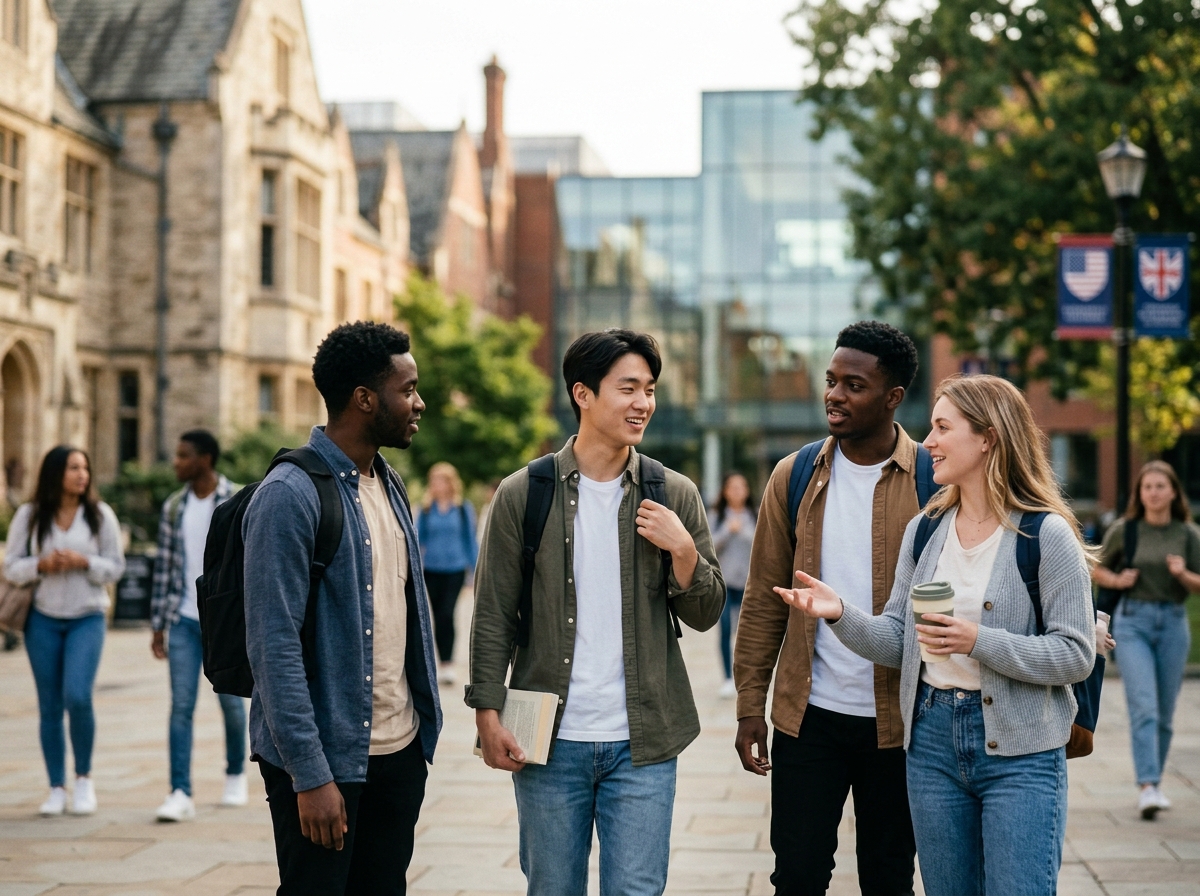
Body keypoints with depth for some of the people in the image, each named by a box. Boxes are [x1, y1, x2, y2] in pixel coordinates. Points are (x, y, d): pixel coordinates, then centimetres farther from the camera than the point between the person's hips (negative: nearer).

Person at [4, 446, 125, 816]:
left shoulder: (100, 514, -1)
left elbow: (115, 567, 1)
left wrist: (83, 562, -16)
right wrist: (41, 565, -17)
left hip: (87, 618, -1)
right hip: (43, 620, 1)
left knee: (77, 696, -17)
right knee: (50, 707, 4)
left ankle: (84, 778, 3)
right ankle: (56, 788, 14)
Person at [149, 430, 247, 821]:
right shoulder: (174, 507, 6)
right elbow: (164, 566, 9)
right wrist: (158, 624, 8)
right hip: (183, 620, 3)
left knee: (231, 701, 8)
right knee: (181, 705, -4)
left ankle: (236, 774, 31)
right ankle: (181, 794, -6)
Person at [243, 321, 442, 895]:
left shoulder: (389, 485, 12)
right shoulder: (290, 495, -15)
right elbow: (274, 648, -18)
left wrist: (425, 722, 12)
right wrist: (310, 776, -21)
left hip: (402, 749, 8)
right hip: (326, 759, -8)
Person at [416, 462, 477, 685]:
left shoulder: (463, 508, 2)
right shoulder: (426, 509, 4)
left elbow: (470, 539, 7)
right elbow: (418, 538, 9)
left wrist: (475, 571, 7)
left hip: (455, 568, -2)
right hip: (431, 569, 2)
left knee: (447, 614, -14)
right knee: (438, 615, 7)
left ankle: (448, 664, -10)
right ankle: (443, 663, 19)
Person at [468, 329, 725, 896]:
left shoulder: (675, 496, 4)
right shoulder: (522, 495, -1)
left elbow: (705, 614, 6)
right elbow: (493, 617, 1)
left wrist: (683, 550, -12)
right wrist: (488, 715, -5)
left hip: (642, 744, 1)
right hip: (549, 742, -1)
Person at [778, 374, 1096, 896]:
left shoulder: (1047, 535, -10)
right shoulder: (924, 530, 8)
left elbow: (1076, 654, -14)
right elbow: (899, 642, 7)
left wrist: (978, 642, -23)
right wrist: (841, 614, -11)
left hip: (1019, 753, -5)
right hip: (933, 740, 5)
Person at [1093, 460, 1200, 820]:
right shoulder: (1123, 530, 0)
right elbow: (1097, 570, 12)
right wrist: (1116, 580, -8)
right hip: (1133, 621, -2)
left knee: (1164, 712, 8)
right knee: (1143, 706, -15)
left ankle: (1155, 780, 24)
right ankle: (1149, 787, -21)